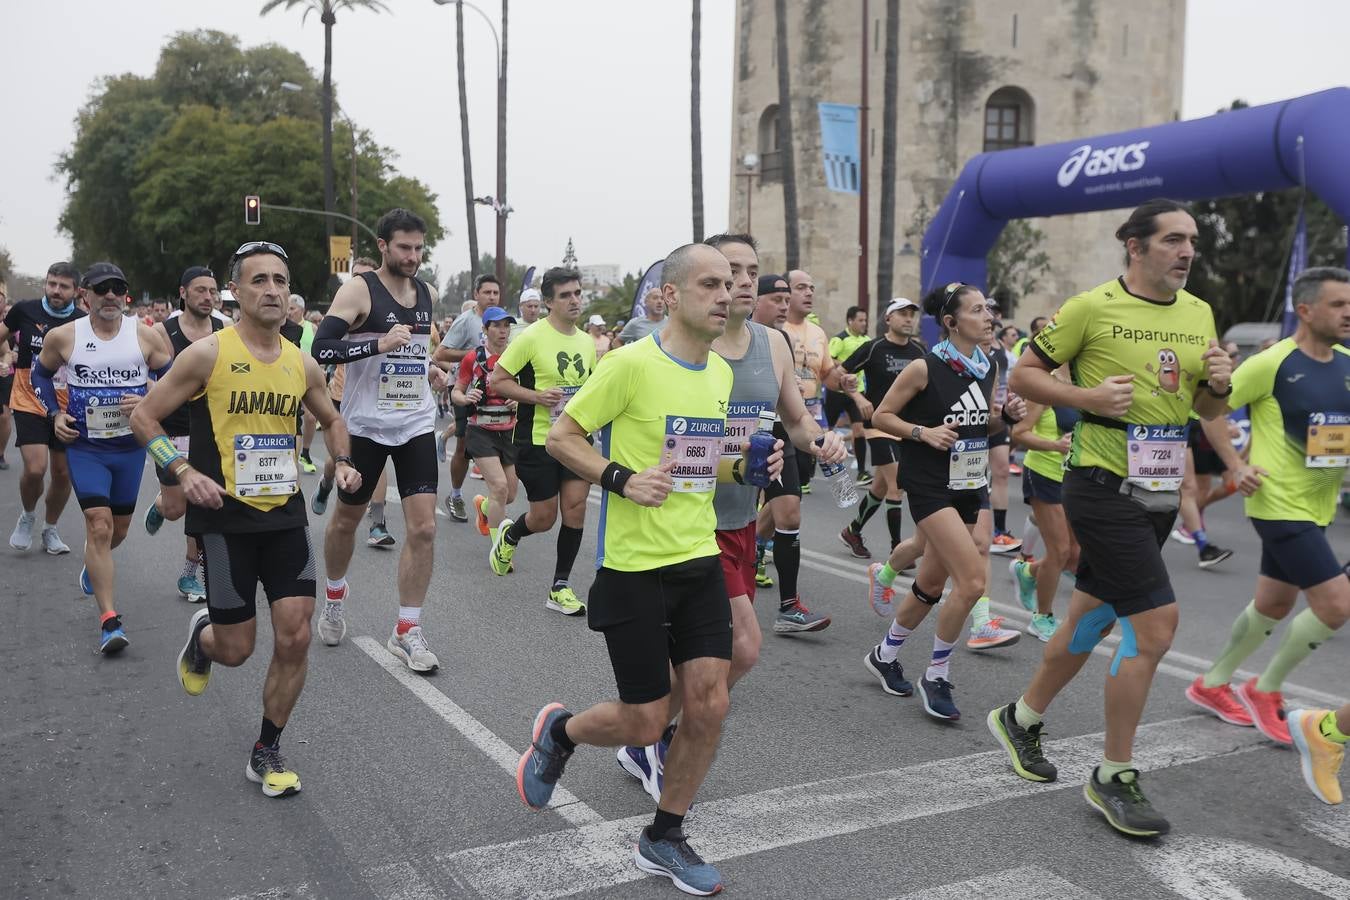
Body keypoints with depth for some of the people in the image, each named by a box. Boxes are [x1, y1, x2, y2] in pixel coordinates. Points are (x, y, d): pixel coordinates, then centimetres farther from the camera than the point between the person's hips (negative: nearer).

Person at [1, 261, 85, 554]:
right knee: (35, 469, -15)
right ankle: (28, 515, 16)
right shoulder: (24, 310, -7)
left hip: (68, 409, 2)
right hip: (30, 405, -1)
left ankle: (50, 529, 30)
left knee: (63, 474, 7)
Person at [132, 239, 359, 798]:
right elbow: (143, 417, -4)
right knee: (235, 649, 3)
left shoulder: (302, 364, 4)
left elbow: (331, 421, 22)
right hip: (226, 517, -4)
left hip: (286, 515, 4)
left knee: (295, 638, -3)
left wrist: (342, 462, 3)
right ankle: (201, 637, 41)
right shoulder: (208, 354, -9)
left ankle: (266, 752, 17)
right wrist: (184, 470, -17)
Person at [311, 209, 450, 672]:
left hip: (417, 424, 4)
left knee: (423, 528, -6)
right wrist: (380, 344, -28)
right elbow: (321, 348, -20)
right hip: (366, 424, -4)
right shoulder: (359, 289, -10)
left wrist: (429, 368, 10)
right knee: (346, 518, 15)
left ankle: (407, 631, 4)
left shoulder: (425, 292, 8)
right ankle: (335, 594, 43)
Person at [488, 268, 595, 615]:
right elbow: (496, 380, -9)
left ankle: (560, 587, 8)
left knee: (576, 506, -4)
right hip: (537, 440, -5)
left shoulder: (587, 342, 8)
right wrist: (537, 396, -21)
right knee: (544, 517, 2)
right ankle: (509, 534, 38)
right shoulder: (532, 337, -11)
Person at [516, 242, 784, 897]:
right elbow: (561, 437, -8)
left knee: (708, 704, 2)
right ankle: (557, 733, 34)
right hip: (635, 567, -6)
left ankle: (664, 839, 22)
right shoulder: (632, 364, -14)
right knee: (645, 722, 1)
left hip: (700, 560, 6)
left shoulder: (721, 373, 9)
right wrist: (623, 479, -22)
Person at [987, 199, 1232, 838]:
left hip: (1160, 491, 7)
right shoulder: (1093, 307, -9)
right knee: (1155, 626, -11)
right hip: (1102, 486, -7)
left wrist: (1219, 385, -4)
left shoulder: (1200, 314, 10)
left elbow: (1207, 410, 19)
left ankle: (1021, 718, 36)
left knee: (1091, 618, 16)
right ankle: (1114, 778, 5)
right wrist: (1088, 397, -18)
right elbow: (1022, 376, -4)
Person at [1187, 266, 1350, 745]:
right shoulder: (1273, 363, -15)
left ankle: (1212, 684, 34)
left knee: (1274, 605, 16)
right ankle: (1265, 690, 9)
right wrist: (1236, 467, -15)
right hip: (1279, 503, -8)